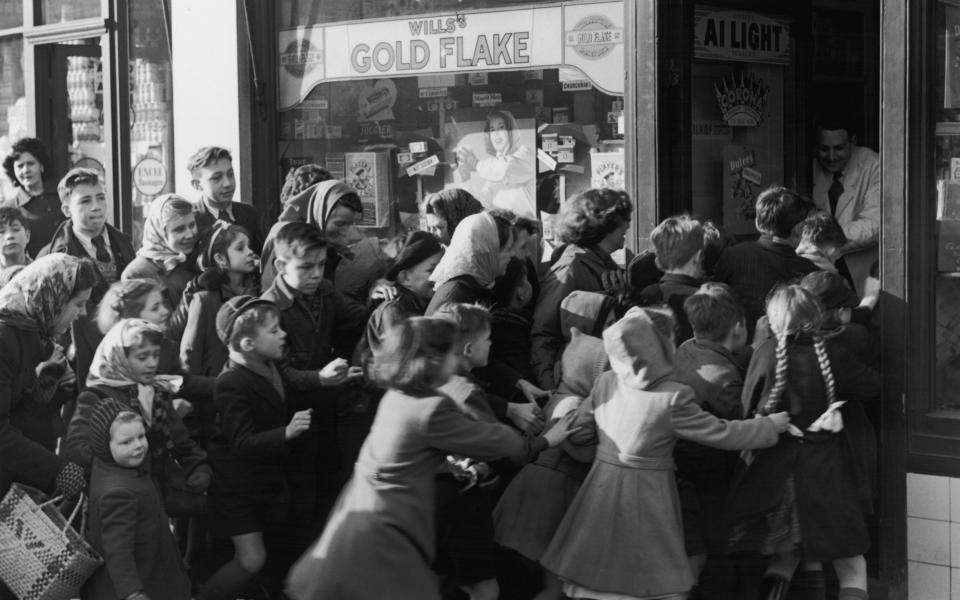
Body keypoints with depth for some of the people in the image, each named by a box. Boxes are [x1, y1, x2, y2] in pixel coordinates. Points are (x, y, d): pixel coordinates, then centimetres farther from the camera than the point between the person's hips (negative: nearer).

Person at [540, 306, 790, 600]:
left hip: (603, 488, 5)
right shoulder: (673, 399, -18)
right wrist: (771, 424, 5)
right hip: (648, 497, -5)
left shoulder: (606, 382, -4)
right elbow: (722, 434, -10)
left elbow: (578, 429, 6)